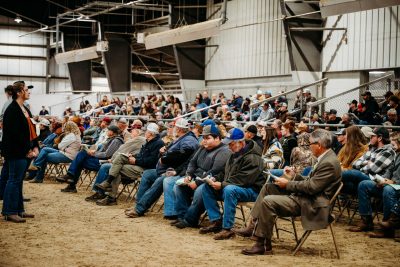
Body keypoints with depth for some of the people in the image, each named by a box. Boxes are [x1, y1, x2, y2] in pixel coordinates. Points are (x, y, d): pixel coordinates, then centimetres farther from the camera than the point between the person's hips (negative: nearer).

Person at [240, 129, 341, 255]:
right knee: (268, 187, 9)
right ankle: (256, 225, 6)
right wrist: (294, 176, 9)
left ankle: (263, 245, -13)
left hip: (311, 205, -11)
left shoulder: (329, 163, -20)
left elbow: (311, 187, -23)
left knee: (268, 202, -22)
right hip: (306, 197, 11)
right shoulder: (325, 158, 12)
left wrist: (288, 184, -13)